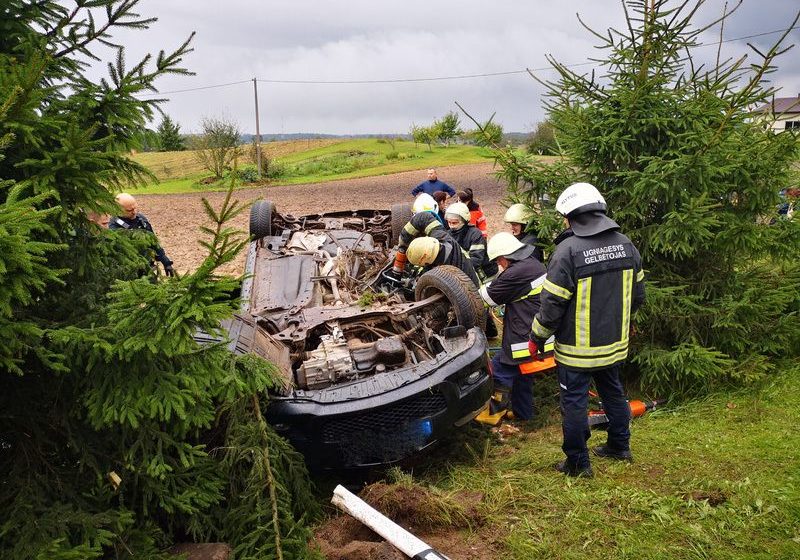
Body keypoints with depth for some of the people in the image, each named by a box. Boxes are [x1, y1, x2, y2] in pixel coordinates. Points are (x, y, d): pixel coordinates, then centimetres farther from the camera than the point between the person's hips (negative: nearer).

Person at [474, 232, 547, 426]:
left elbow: (486, 297, -11)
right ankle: (522, 411, 33)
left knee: (500, 369, 4)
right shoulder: (535, 265, 8)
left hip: (524, 336, -9)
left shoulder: (516, 273, -22)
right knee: (522, 372, 22)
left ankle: (495, 413, 14)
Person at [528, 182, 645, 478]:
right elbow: (638, 295, 10)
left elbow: (552, 303, -19)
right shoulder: (626, 244, 0)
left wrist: (537, 337, -5)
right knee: (613, 392, 24)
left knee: (574, 401, 7)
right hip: (614, 343, 7)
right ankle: (619, 446, 39)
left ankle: (578, 463, 17)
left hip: (578, 348, -7)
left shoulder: (568, 250, -22)